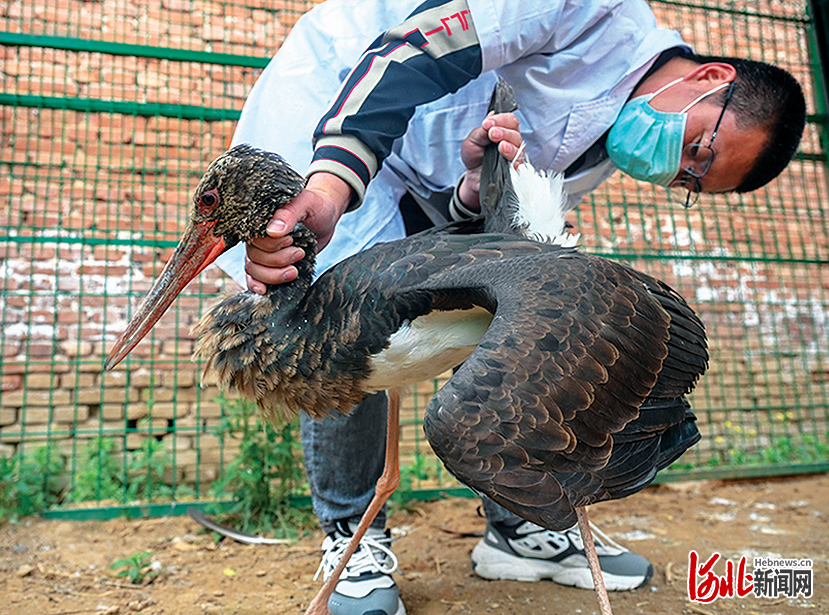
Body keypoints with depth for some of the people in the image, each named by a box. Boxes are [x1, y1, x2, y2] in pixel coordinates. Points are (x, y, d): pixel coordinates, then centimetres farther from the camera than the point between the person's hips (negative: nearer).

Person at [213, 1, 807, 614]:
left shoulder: (603, 152, 4)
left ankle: (519, 524, 15)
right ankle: (350, 532, 0)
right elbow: (410, 52, -30)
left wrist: (476, 190, -28)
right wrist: (331, 179, -44)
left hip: (425, 185, 7)